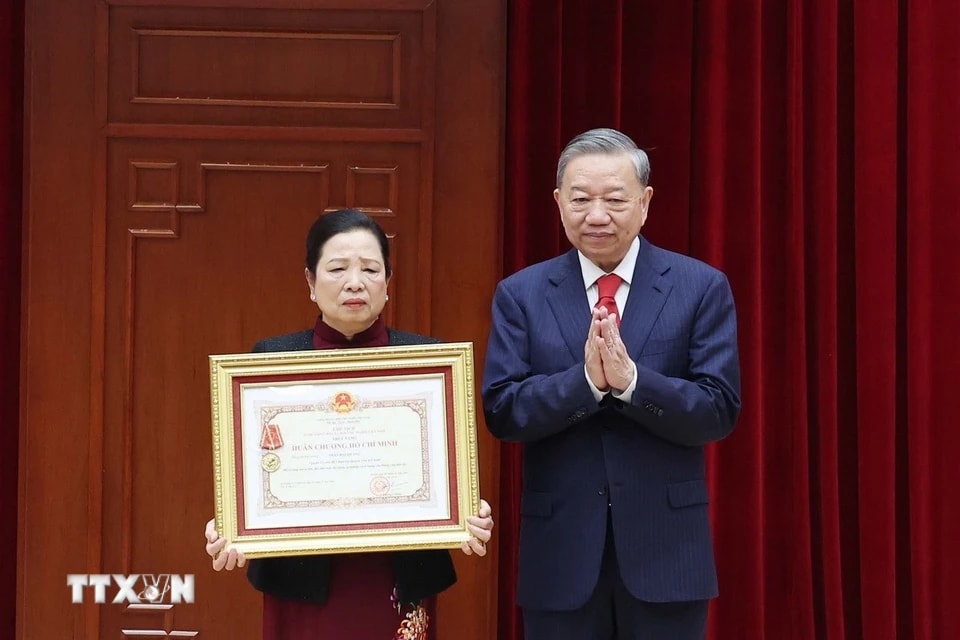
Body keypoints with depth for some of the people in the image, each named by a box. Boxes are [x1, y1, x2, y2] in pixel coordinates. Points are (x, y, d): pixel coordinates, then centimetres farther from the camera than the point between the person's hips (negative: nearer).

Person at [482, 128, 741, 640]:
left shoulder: (701, 287, 0)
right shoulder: (520, 295, 4)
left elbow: (720, 411, -7)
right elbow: (502, 412, -5)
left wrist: (631, 380, -22)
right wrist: (585, 380, -21)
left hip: (666, 548, -1)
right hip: (561, 552, 1)